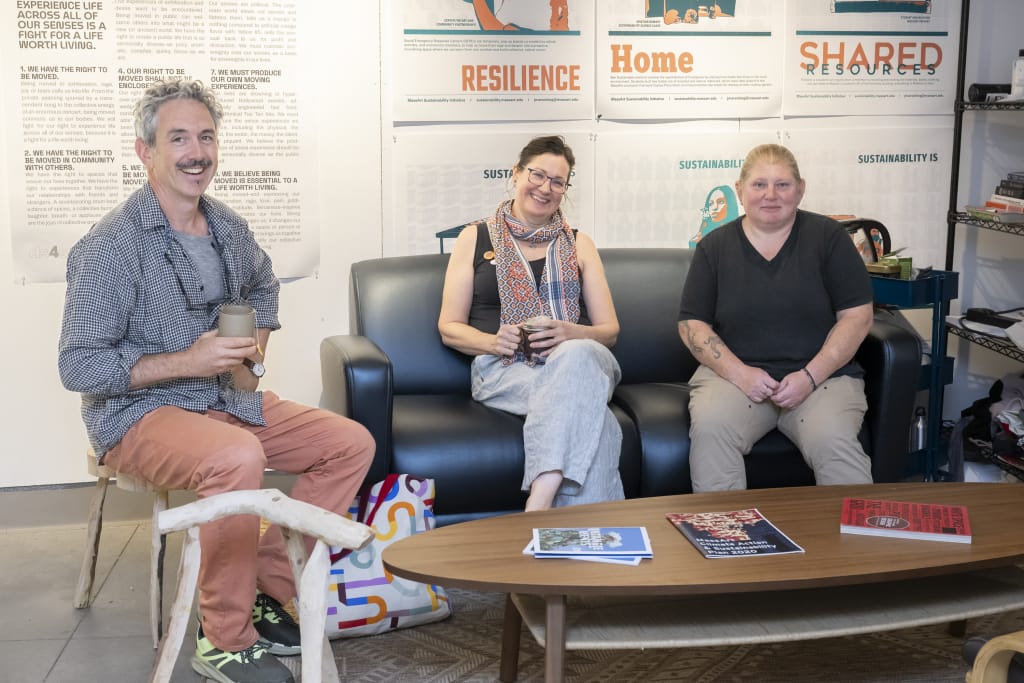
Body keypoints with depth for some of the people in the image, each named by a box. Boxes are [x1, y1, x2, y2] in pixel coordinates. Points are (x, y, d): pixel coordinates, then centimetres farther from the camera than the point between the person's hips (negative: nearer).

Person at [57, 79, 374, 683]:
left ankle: (265, 588, 1)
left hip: (230, 400, 8)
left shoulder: (229, 228, 6)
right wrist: (187, 362, -22)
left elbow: (264, 287, 28)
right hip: (141, 414, -7)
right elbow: (78, 367, -17)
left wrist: (255, 355, 10)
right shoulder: (111, 247, -16)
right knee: (238, 456, -38)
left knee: (352, 443, -5)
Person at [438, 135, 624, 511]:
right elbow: (449, 328, 12)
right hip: (504, 370, -2)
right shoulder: (475, 238, 15)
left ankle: (537, 506, -50)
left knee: (578, 355, -42)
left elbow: (609, 329, 14)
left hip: (576, 358, 2)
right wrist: (493, 341, -11)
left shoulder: (578, 244, 21)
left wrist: (570, 334, -10)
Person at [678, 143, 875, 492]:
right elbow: (692, 323, 7)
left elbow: (857, 316, 2)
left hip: (822, 374, -1)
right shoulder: (714, 247, 10)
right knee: (709, 428, -31)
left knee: (833, 441, -32)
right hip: (735, 372, 1)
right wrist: (740, 373, -10)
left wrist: (811, 376, -10)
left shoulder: (827, 237, 6)